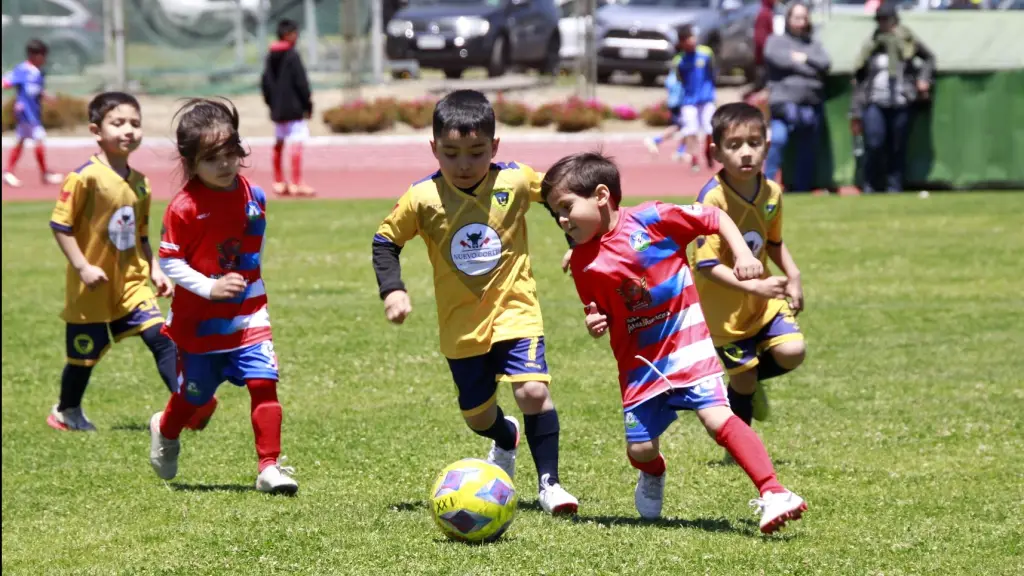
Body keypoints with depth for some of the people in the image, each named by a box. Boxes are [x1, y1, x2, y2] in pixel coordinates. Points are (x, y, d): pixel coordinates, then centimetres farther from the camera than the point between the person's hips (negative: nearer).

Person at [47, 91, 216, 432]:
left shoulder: (140, 183, 6)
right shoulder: (85, 177, -16)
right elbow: (60, 224, -15)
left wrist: (155, 271, 9)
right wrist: (82, 266, -20)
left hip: (131, 284, 5)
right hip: (93, 288, -5)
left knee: (161, 338, -10)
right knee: (84, 353, 8)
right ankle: (66, 413, 31)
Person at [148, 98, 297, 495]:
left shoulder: (252, 196, -3)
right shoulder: (184, 208, -18)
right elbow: (169, 262, -15)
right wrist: (210, 287, -24)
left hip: (247, 315, 3)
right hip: (198, 323, -3)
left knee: (263, 383, -13)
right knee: (193, 396, 14)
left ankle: (269, 466, -8)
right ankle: (165, 432, 47)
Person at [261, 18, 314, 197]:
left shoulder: (271, 57, 10)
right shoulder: (292, 56, -13)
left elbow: (265, 82, 15)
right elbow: (301, 82, -14)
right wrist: (308, 104, -6)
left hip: (276, 108, 8)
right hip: (293, 108, -8)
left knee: (278, 144, 18)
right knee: (296, 144, -11)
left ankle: (278, 182, 25)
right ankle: (297, 184, -18)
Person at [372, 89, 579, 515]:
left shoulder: (516, 182, -12)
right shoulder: (423, 198, -12)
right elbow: (385, 240, 1)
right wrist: (392, 290, -10)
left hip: (514, 310, -2)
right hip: (461, 324, 2)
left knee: (533, 390, -22)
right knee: (477, 415, 14)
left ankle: (548, 482, -9)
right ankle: (506, 438, 51)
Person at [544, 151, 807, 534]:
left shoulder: (650, 219, -11)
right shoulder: (584, 262, 1)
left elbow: (716, 218, -2)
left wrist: (743, 255, -15)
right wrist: (595, 323, -9)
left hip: (687, 344, -4)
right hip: (640, 362, 4)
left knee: (717, 417, -22)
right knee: (639, 449, 2)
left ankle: (773, 494, -23)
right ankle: (653, 477, 40)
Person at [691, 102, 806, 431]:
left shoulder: (771, 193, -5)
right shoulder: (712, 200, -26)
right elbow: (707, 265, -28)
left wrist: (793, 275, -1)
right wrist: (754, 287, -34)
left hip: (763, 299, 5)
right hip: (724, 309, -5)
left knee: (792, 352, -13)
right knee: (743, 379, 3)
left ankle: (751, 379, 21)